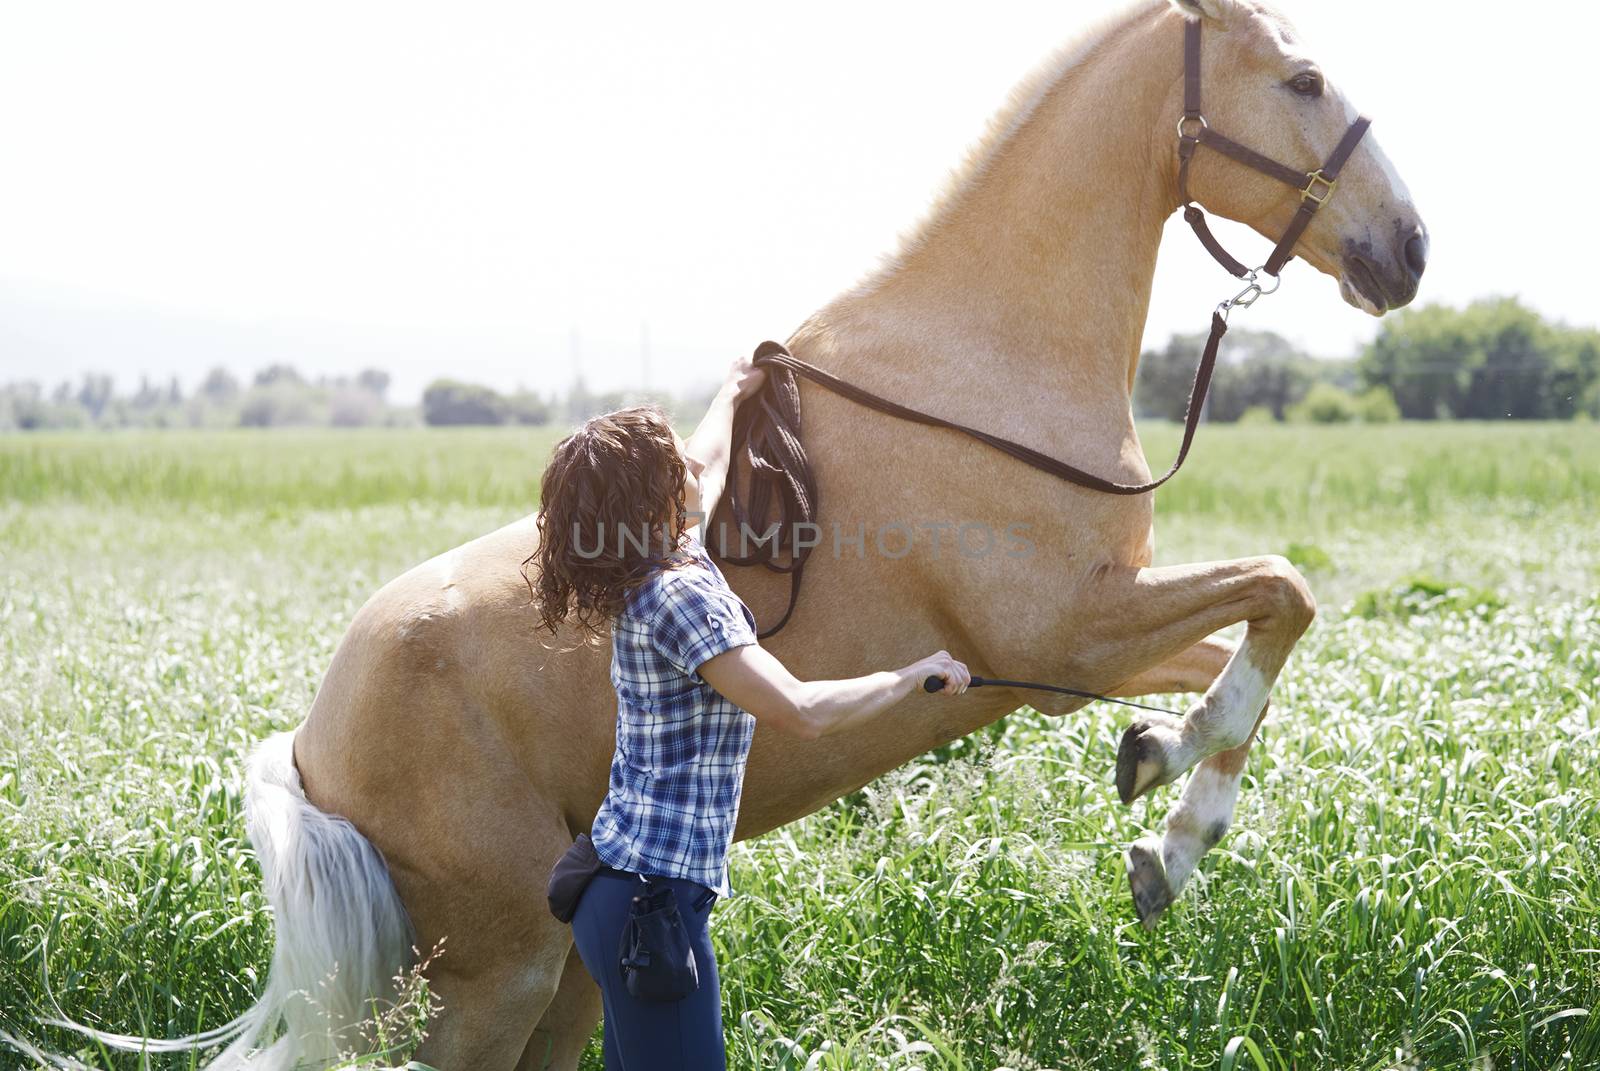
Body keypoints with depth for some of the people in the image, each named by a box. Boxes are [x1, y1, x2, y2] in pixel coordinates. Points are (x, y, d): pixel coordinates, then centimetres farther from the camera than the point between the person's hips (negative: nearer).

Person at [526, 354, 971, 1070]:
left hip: (614, 885, 10)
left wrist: (732, 393, 50)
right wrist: (918, 676, -11)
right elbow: (804, 713, -25)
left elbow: (707, 463, 32)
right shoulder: (681, 595, -19)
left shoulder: (661, 561, 9)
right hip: (652, 899, -10)